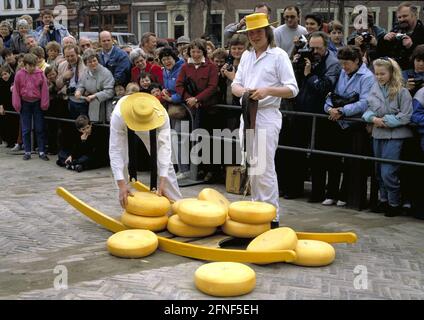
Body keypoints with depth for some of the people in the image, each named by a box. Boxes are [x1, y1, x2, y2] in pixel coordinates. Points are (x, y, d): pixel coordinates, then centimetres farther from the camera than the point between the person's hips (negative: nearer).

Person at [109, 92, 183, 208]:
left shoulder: (162, 115, -41)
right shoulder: (118, 116, -44)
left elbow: (164, 147, -39)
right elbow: (115, 150, -43)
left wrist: (162, 181, -42)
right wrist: (121, 185, -48)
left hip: (151, 126, 1)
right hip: (124, 126, -1)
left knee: (164, 161, -6)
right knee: (122, 162, -16)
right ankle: (126, 205, 1)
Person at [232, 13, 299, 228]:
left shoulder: (278, 55, -4)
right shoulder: (246, 55, 15)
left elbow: (292, 89, -8)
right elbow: (235, 84, 14)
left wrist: (267, 91, -23)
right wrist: (242, 91, -10)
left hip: (267, 115, -7)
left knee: (265, 168, -9)